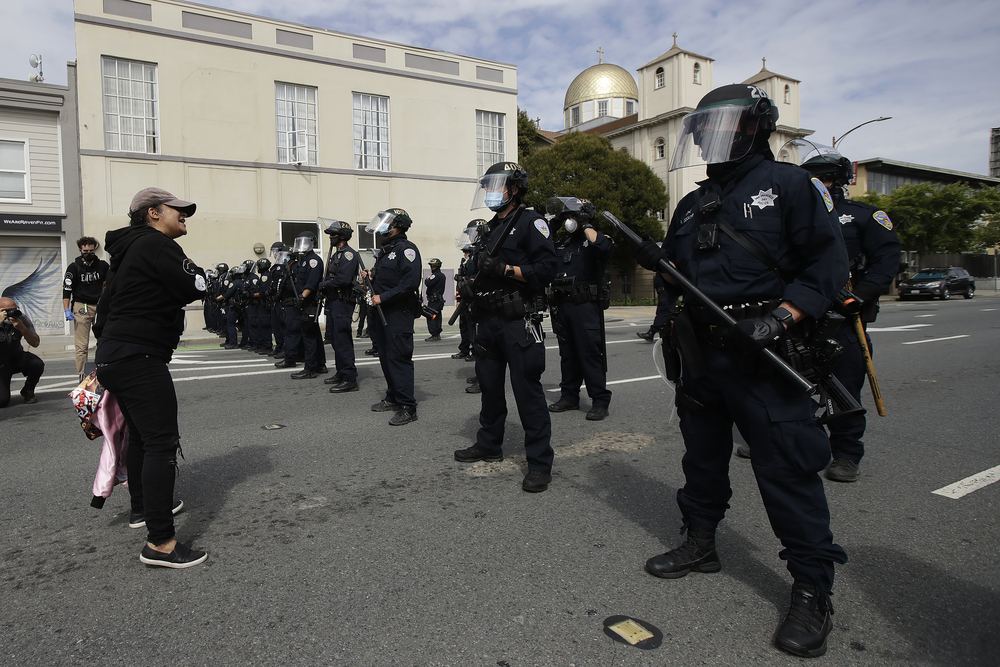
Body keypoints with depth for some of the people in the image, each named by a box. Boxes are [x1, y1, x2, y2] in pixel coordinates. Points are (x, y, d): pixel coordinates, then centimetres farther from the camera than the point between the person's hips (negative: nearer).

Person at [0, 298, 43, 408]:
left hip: (17, 358, 3)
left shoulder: (22, 319, -11)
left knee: (38, 364, -31)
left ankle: (27, 391, 0)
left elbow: (35, 343, -14)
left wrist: (22, 328, -30)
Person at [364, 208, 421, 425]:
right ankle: (393, 398, 26)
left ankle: (407, 407, -7)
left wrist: (383, 297, -20)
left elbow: (410, 282, -22)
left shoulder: (406, 249, -10)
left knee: (398, 358, -11)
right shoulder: (384, 251, 20)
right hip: (381, 311, 10)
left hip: (398, 313, -10)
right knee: (385, 357, 14)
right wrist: (370, 276, 6)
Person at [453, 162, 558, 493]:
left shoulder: (529, 222, -6)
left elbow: (547, 268, -17)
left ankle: (540, 461, 1)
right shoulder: (490, 228, 20)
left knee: (527, 388, -7)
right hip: (488, 319, 9)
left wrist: (504, 269, -21)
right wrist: (469, 285, 9)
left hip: (519, 321, -8)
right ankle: (489, 444, 32)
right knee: (489, 384, 16)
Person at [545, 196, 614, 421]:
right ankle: (569, 397, 21)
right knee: (567, 354, 12)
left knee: (590, 352, -7)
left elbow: (603, 247, -24)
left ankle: (600, 401, -2)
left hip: (586, 306, -7)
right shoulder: (562, 243, 20)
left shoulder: (594, 238, -1)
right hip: (562, 305, 7)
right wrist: (550, 225, 16)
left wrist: (585, 225, -12)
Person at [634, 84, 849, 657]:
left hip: (762, 355, -6)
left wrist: (779, 318, -21)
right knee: (703, 454, 17)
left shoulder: (788, 184, -3)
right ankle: (701, 544, 34)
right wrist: (650, 256, -3)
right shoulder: (694, 205, 16)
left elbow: (829, 263, -9)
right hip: (699, 352, 7)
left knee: (787, 467, -4)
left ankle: (814, 591, 10)